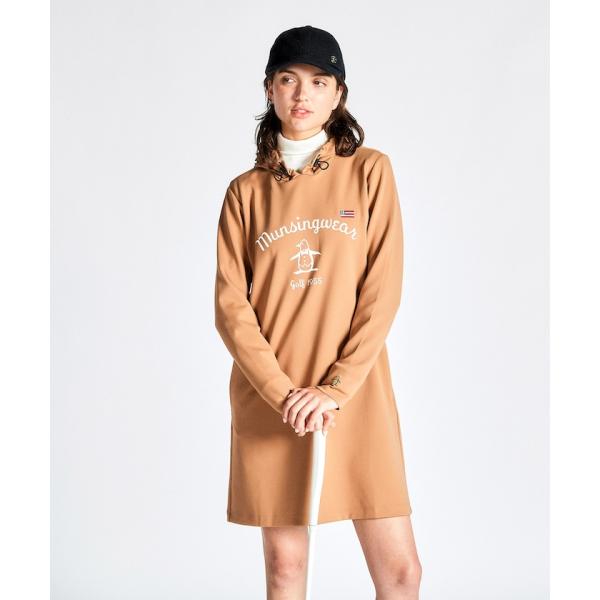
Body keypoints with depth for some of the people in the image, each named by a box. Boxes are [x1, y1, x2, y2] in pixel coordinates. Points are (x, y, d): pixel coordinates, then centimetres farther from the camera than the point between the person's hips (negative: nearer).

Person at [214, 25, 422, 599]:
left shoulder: (370, 170, 2)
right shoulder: (246, 190, 6)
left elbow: (382, 291, -4)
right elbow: (230, 305, -1)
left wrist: (335, 390, -12)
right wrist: (283, 393, -12)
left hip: (357, 395, -1)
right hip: (269, 400, 1)